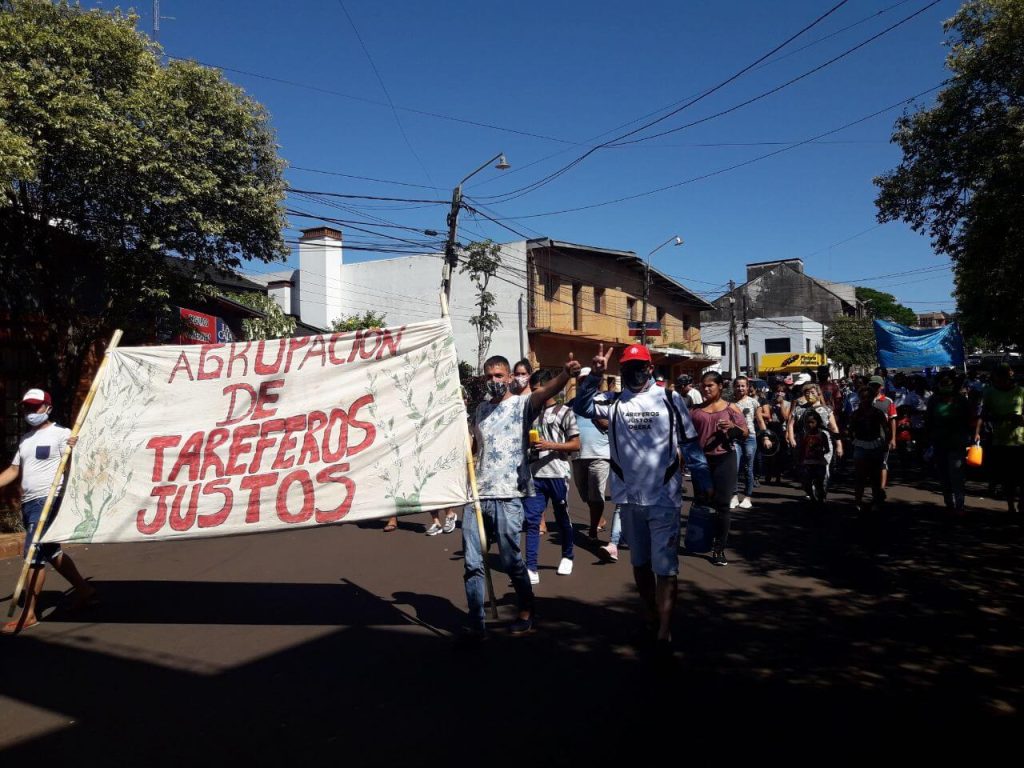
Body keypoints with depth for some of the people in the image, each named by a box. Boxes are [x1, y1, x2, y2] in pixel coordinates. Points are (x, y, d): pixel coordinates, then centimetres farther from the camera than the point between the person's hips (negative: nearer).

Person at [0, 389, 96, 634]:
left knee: (34, 555, -9)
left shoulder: (61, 433, -8)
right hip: (28, 504, 9)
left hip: (48, 501, -9)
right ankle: (85, 590, 28)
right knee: (51, 552, 15)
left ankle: (28, 614, -4)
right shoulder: (25, 439, 17)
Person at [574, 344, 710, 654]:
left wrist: (703, 484, 0)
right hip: (628, 497, 3)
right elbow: (581, 407, -10)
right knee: (639, 562, 17)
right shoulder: (613, 401, 4)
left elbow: (690, 445, 1)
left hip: (664, 497, -3)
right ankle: (651, 617, 34)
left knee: (665, 565, -4)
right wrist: (594, 376, -21)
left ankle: (664, 631, 2)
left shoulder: (671, 399, -1)